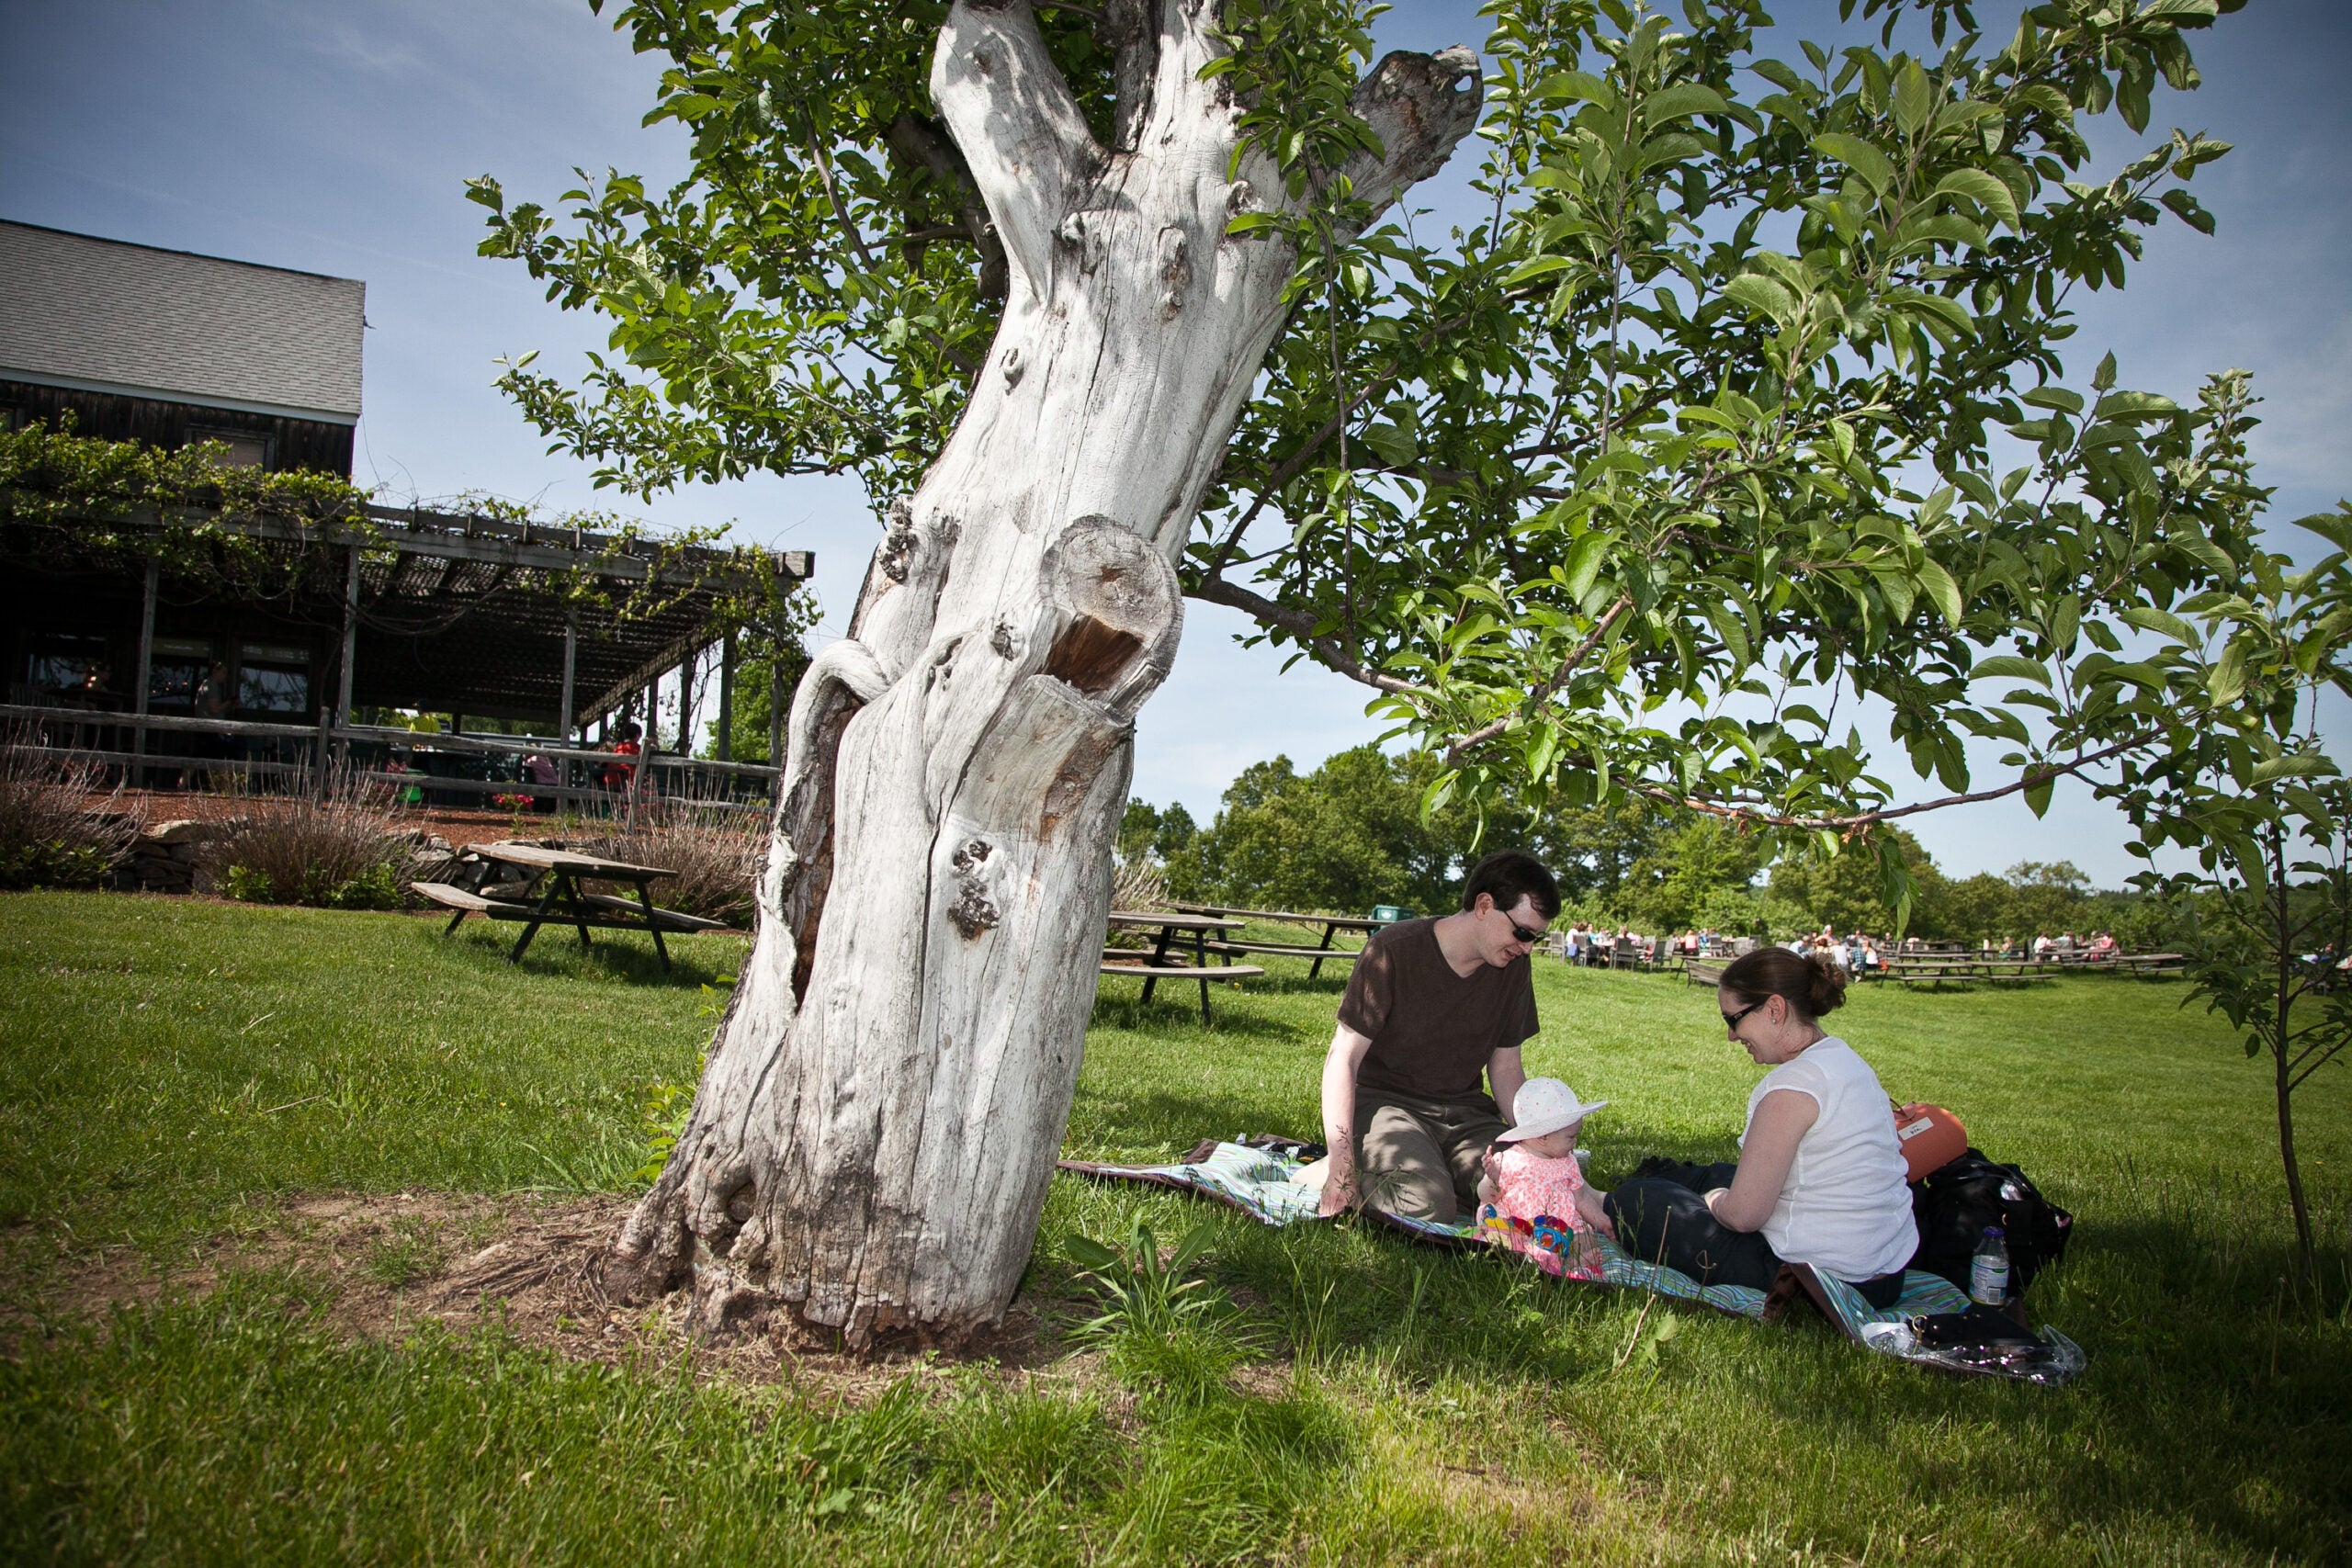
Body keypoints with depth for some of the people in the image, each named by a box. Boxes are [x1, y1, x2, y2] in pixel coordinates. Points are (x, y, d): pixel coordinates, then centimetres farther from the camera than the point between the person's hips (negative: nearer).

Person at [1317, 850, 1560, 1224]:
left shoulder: (1513, 967, 5)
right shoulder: (1395, 950, -13)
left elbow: (1505, 1067, 13)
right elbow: (1342, 1059, -13)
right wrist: (1341, 1165, -23)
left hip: (1464, 1110, 5)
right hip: (1384, 1101, -5)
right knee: (1427, 1208, -35)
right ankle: (1364, 1175, -4)